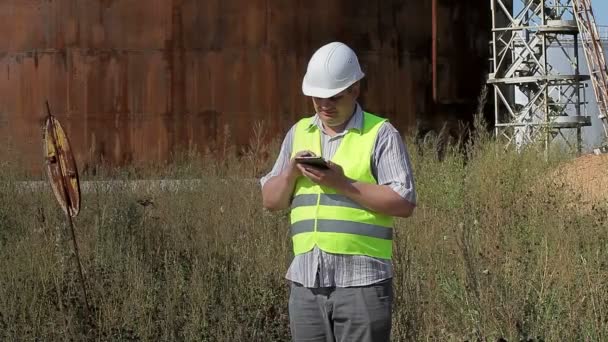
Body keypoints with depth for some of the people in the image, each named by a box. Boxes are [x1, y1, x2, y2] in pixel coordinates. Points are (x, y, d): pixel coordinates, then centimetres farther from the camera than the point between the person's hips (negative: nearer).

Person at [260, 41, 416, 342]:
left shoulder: (381, 134, 0)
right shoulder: (298, 133, 16)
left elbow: (404, 203, -8)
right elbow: (270, 201, 17)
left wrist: (343, 184, -14)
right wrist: (291, 173, -4)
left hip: (361, 281, -5)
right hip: (306, 282, 5)